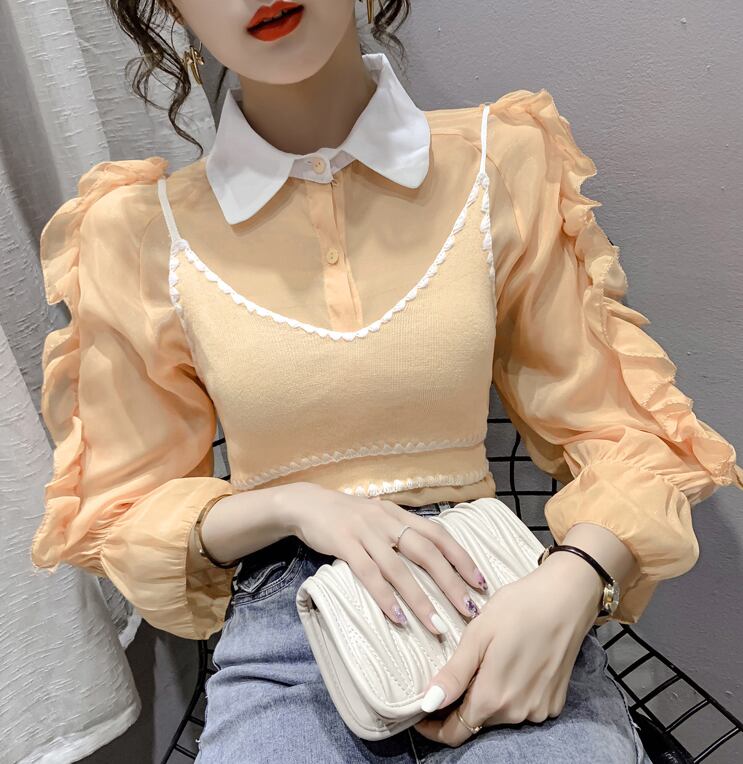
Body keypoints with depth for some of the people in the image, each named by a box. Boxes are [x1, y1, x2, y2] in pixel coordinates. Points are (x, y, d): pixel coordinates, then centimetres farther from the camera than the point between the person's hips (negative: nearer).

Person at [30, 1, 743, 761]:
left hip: (502, 603, 1)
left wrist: (572, 582, -17)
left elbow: (613, 423, 3)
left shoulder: (504, 161, 0)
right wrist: (288, 505, -13)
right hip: (283, 628, 0)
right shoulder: (138, 233, -1)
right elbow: (124, 509, 7)